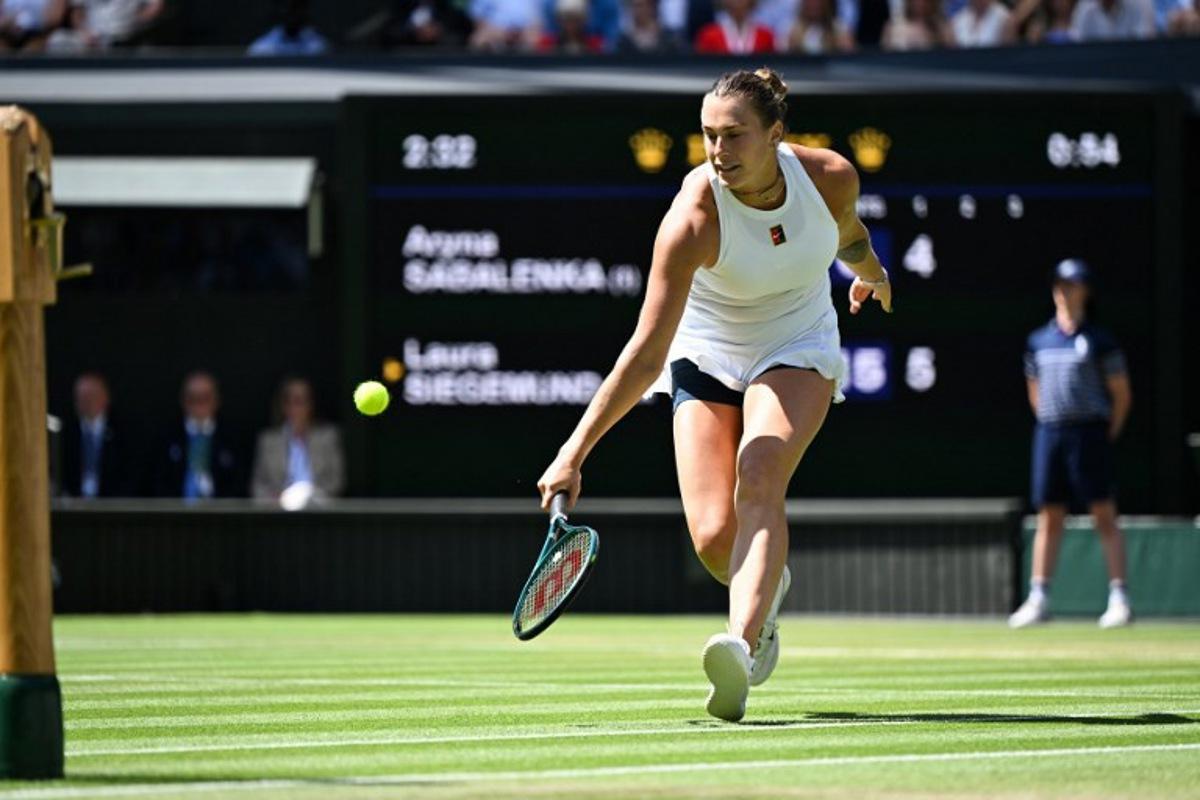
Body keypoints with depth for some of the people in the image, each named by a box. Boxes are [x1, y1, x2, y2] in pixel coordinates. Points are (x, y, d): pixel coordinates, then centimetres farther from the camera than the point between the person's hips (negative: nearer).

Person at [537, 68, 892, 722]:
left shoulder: (832, 178, -19)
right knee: (714, 539, -12)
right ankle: (768, 588, 26)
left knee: (758, 478, -28)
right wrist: (574, 452, -37)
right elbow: (646, 353, -30)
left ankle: (741, 643, -46)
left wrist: (871, 272, 33)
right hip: (706, 358, -1)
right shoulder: (693, 219, -29)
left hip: (797, 353, 1)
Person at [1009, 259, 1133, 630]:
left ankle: (1119, 599, -8)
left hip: (1089, 430, -4)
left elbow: (1122, 394, 2)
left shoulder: (1098, 340, 0)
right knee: (1049, 518, 4)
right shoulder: (1038, 341, 13)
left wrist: (1107, 435, -1)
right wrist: (1052, 427, 12)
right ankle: (1038, 599, 5)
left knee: (1104, 516, -7)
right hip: (1049, 433, 4)